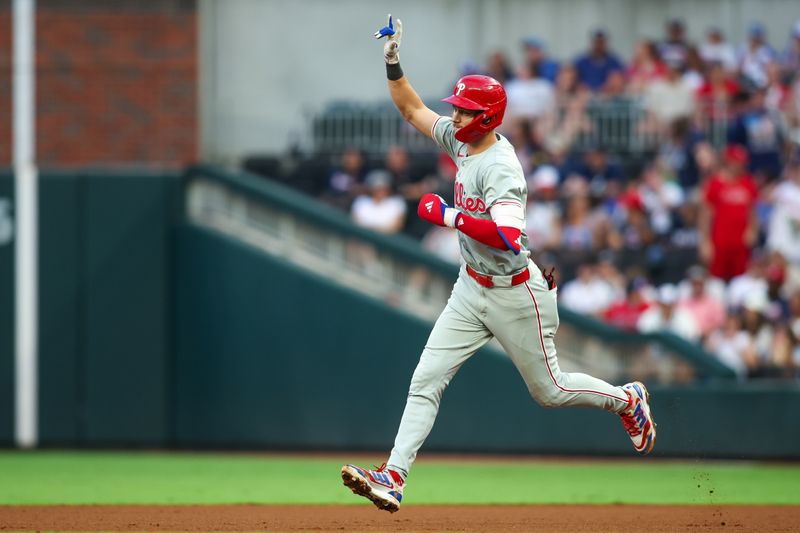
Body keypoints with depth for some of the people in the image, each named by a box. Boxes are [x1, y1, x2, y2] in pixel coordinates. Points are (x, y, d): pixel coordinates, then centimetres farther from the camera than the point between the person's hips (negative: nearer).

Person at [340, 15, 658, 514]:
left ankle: (628, 399, 35)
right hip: (472, 290, 8)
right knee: (426, 380, -5)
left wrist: (447, 215, -33)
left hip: (515, 294, -8)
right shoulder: (462, 141, 0)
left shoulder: (500, 167, -26)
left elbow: (507, 237, -38)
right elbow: (412, 108, 13)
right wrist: (393, 62, -2)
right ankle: (393, 478, -9)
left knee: (550, 390, 9)